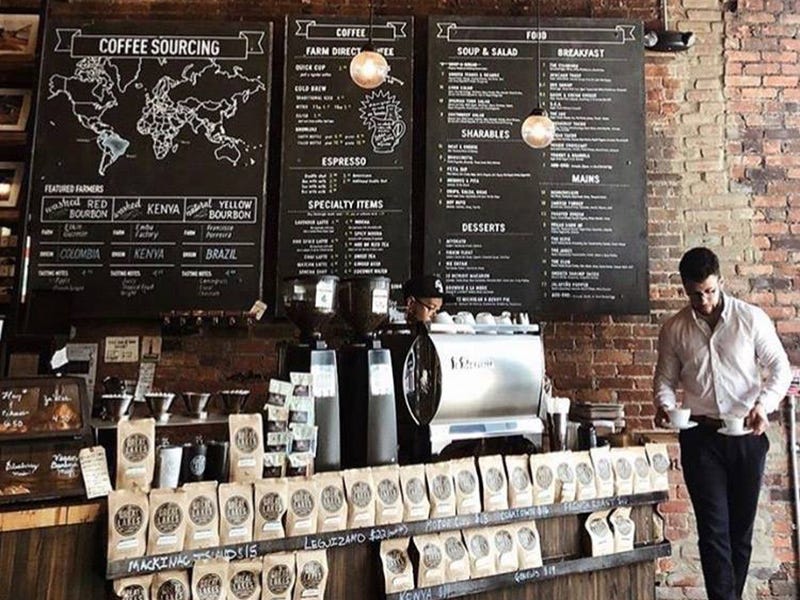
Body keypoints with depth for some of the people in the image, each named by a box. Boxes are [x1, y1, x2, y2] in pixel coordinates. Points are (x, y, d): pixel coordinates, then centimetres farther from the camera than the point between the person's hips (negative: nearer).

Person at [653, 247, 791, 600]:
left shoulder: (752, 318, -3)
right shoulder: (674, 330, 0)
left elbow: (781, 369, 0)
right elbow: (665, 378, 8)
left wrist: (763, 404, -18)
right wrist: (665, 405, -13)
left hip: (747, 435, 1)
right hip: (700, 436, 0)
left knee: (741, 526, 11)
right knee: (714, 528, -2)